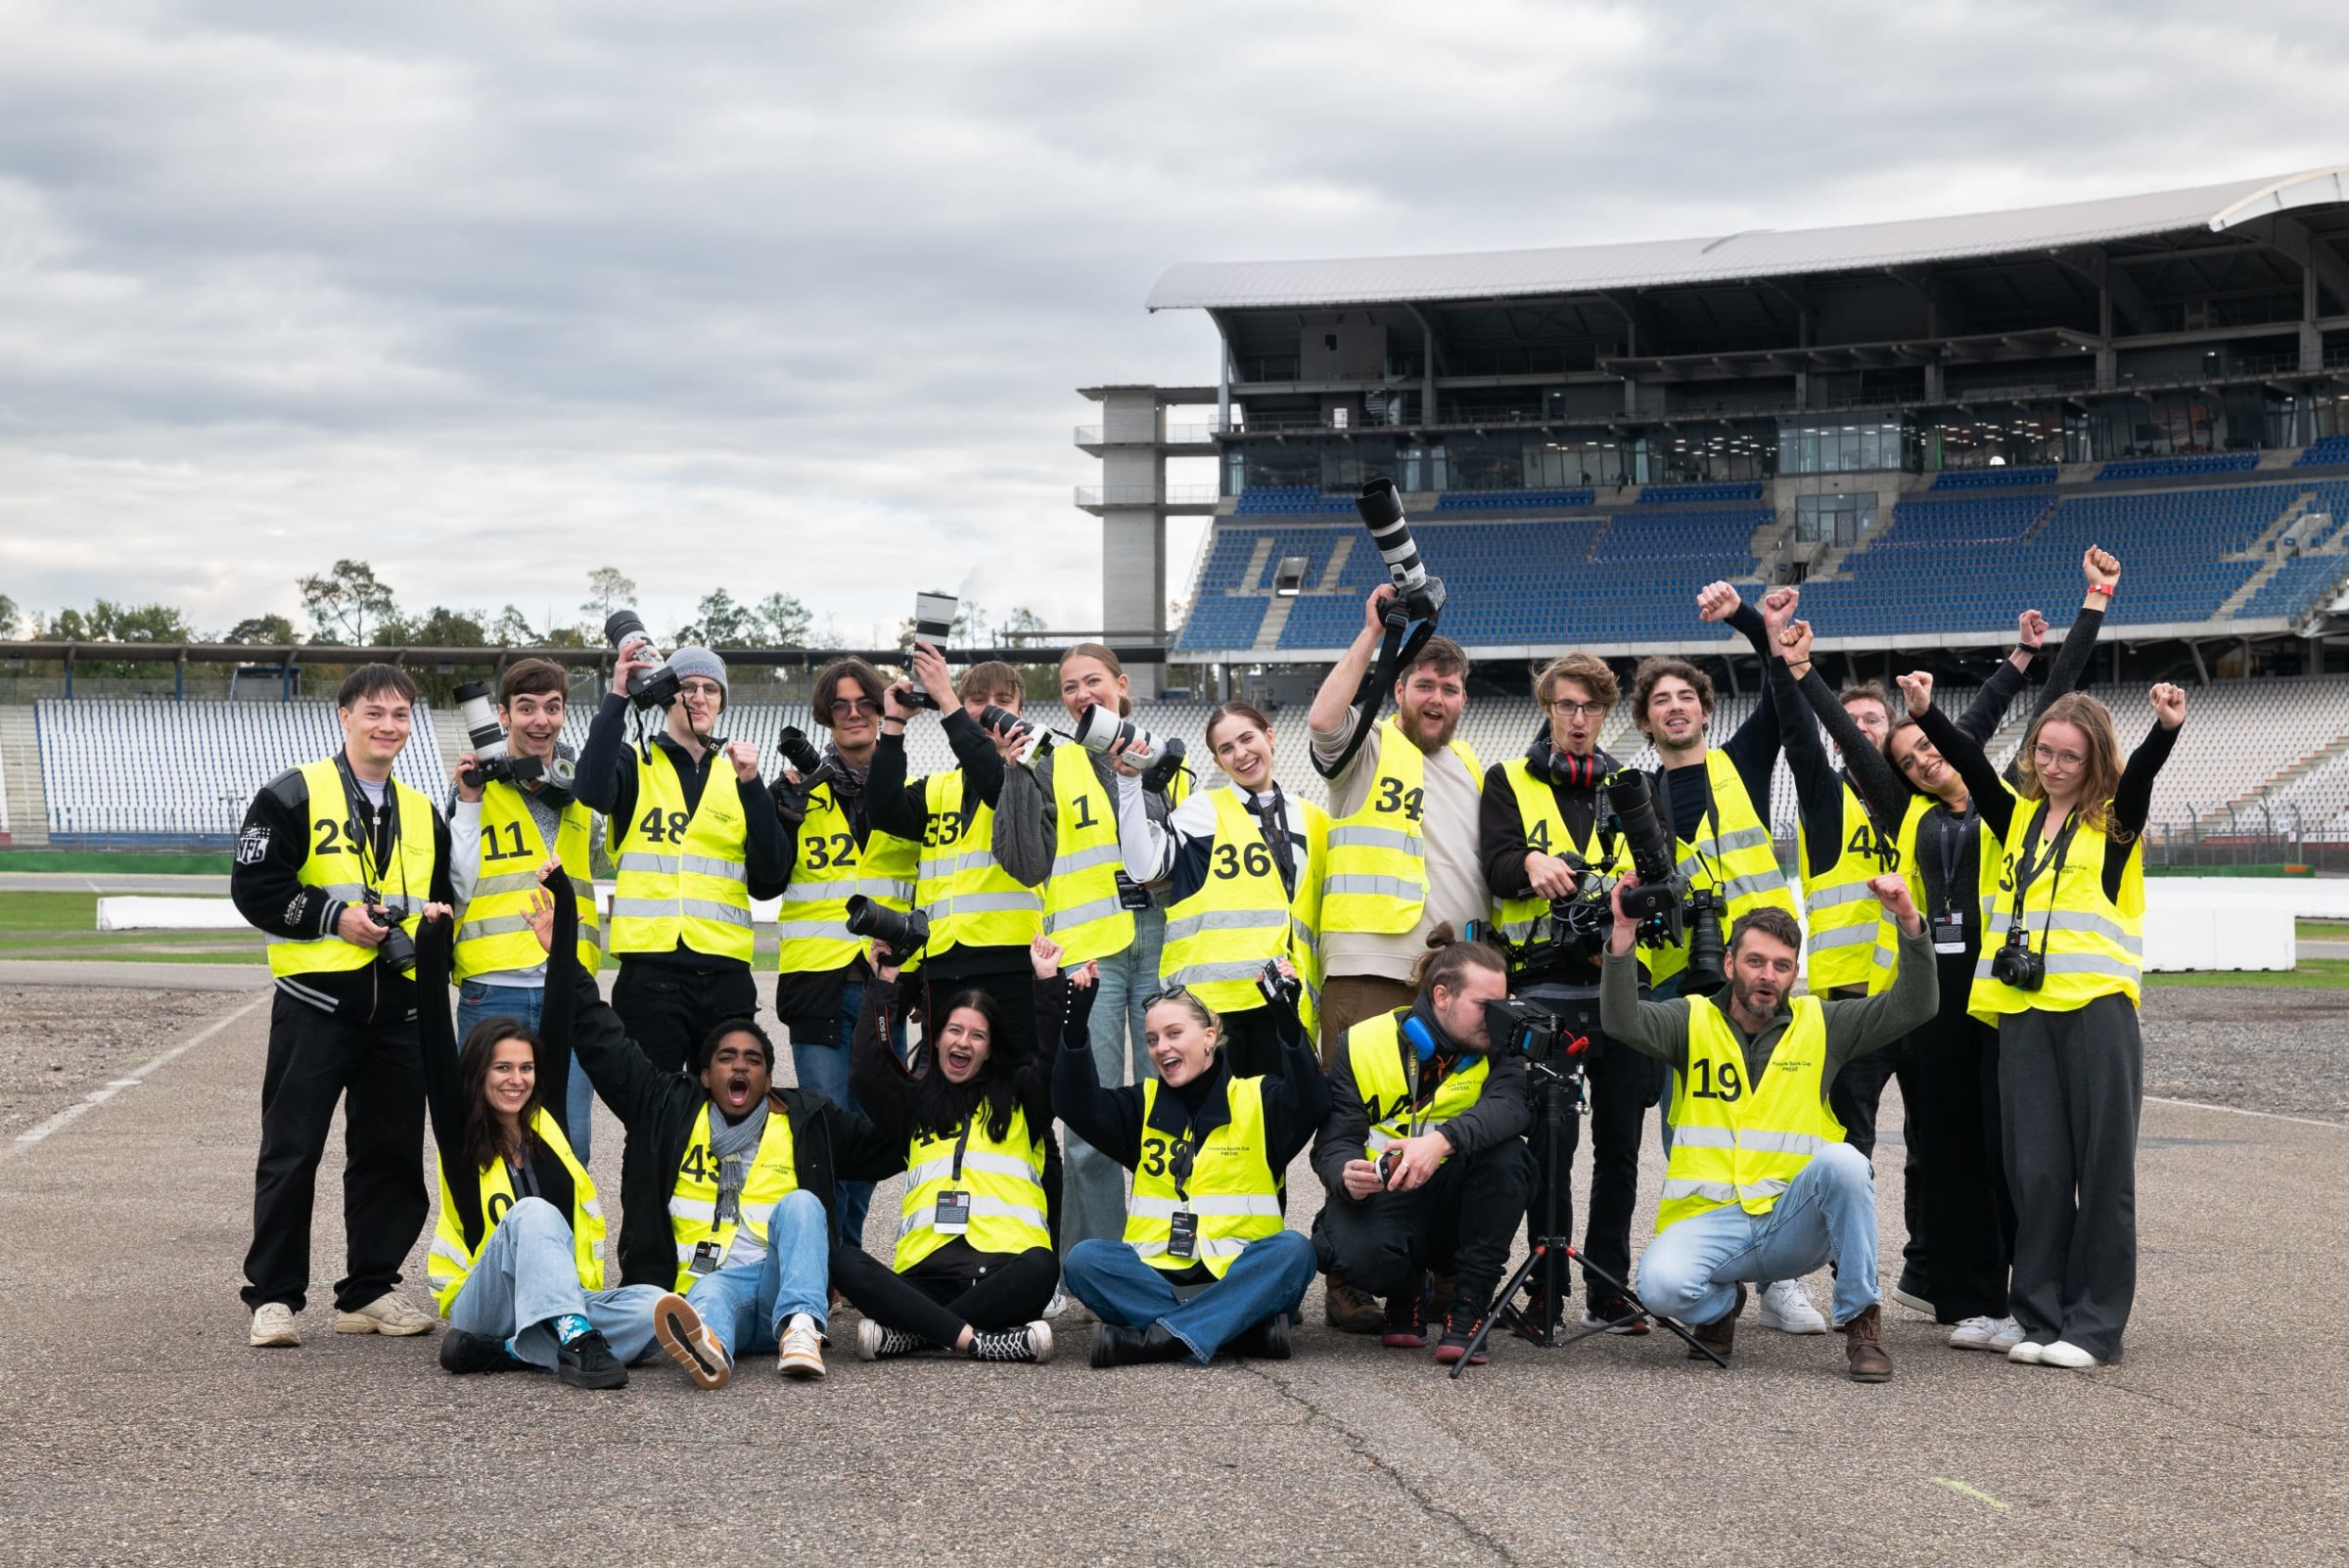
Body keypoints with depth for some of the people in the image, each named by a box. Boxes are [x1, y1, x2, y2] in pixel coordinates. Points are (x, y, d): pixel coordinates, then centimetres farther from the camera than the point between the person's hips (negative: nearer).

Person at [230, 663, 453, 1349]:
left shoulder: (423, 816, 17)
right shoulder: (294, 797, -1)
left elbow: (442, 900, 26)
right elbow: (254, 886, -7)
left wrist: (429, 926, 3)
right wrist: (336, 917, -14)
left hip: (398, 1008, 5)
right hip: (315, 1004, -5)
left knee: (391, 1155, 6)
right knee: (292, 1153, -3)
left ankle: (368, 1291, 16)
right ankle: (273, 1297, 3)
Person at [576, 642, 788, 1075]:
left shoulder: (735, 775, 16)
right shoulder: (636, 763, 7)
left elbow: (768, 881, 4)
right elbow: (594, 790, -19)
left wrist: (751, 786, -5)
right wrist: (616, 698, -17)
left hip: (726, 974, 4)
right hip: (651, 970, -3)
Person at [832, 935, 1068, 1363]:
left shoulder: (1018, 1098, 23)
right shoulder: (915, 1103, 27)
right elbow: (868, 1070, 10)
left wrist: (1049, 982, 1)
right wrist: (884, 983, 11)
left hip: (1002, 1268, -1)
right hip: (926, 1271, 1)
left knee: (1041, 1266, -38)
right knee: (844, 1262, -29)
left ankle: (905, 1333, -33)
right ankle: (976, 1340, -39)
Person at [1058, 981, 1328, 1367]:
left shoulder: (1256, 1099, 7)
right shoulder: (1144, 1104, 16)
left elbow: (1311, 1104, -13)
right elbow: (1077, 1107, 0)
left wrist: (1289, 1022, -28)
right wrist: (1074, 1024, -12)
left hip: (1237, 1275, -2)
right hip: (1155, 1272, 2)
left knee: (1293, 1250, -31)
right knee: (1083, 1259, -25)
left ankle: (1163, 1335, -35)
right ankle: (1243, 1327, -30)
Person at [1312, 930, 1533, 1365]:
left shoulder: (1496, 1047, -2)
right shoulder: (1365, 1043, -3)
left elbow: (1511, 1104, -25)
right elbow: (1334, 1143, -6)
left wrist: (1442, 1141, -45)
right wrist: (1347, 1177, -32)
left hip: (1454, 1206, 2)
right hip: (1378, 1199, -1)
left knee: (1506, 1153, -29)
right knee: (1363, 1253, -36)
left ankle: (1467, 1309, -17)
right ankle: (1407, 1293, 4)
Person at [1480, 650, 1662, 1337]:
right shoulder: (1510, 781, 8)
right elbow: (1497, 863, -6)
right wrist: (1532, 862, -28)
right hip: (1545, 990, -3)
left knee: (1619, 1145, 5)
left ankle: (1609, 1292, 13)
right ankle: (1547, 1291, 4)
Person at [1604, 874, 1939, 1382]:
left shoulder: (1821, 1024, 8)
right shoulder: (1693, 1020, 4)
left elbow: (1912, 1007, 0)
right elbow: (1622, 1021, -14)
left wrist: (1909, 922, -14)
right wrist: (1623, 933, -27)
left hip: (1794, 1222, 1)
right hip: (1708, 1219, -1)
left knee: (1842, 1161, -31)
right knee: (1660, 1284, -31)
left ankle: (1861, 1320, -12)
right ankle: (1721, 1305, 10)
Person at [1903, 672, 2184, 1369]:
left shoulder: (2115, 820, 4)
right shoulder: (2016, 815, 14)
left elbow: (2143, 768, -15)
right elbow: (1970, 764, 0)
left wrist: (2167, 729, -36)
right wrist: (1926, 715, -16)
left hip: (2097, 1007, -3)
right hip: (2024, 1011, 3)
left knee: (2103, 1166, -1)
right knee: (2035, 1167, 4)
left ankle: (2095, 1323, 5)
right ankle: (2041, 1316, 12)